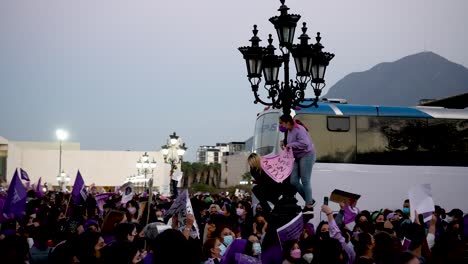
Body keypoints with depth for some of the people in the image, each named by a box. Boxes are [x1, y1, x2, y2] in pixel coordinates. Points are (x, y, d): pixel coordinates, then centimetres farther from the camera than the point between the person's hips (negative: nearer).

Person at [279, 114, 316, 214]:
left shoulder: (299, 129, -18)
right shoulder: (289, 131, 10)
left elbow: (305, 143, -31)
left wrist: (291, 145, -24)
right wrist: (285, 144, 6)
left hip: (306, 155, -9)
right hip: (297, 157, 9)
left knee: (305, 181, -7)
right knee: (294, 181, 4)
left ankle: (309, 206, 1)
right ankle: (309, 200, 17)